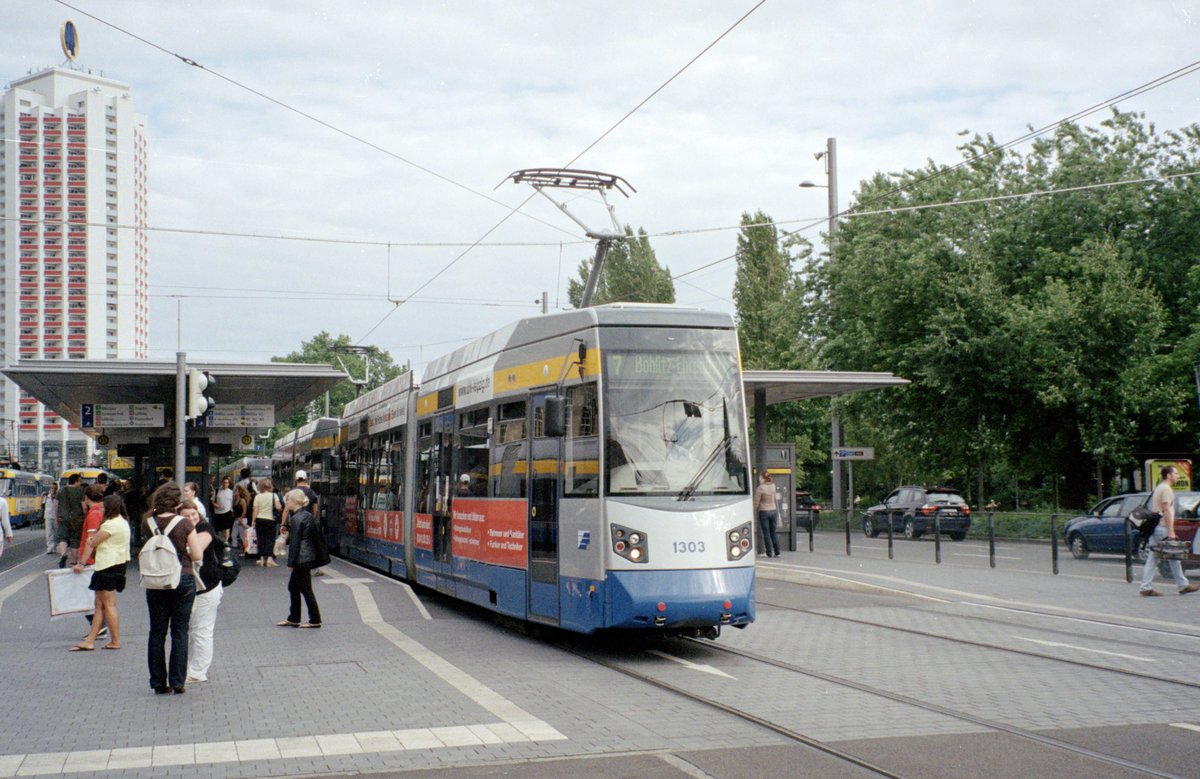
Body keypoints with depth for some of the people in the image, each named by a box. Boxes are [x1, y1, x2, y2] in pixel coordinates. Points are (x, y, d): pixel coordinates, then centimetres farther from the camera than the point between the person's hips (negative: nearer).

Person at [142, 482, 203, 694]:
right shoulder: (184, 524, -12)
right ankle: (177, 682, 5)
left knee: (157, 632, 10)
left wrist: (154, 510, 12)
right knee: (179, 632, 5)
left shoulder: (148, 523, -5)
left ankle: (159, 683, 11)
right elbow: (197, 555, -11)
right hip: (183, 580, -2)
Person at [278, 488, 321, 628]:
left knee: (305, 589, -2)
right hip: (310, 556, 10)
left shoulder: (296, 519, -16)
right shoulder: (308, 516, 11)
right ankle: (293, 619, 24)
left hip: (301, 559, -10)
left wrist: (291, 563, -12)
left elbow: (295, 542, -16)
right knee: (293, 586, 17)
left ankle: (315, 620, 4)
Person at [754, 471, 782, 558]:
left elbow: (756, 502, -11)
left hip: (764, 512, -5)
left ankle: (769, 553, 0)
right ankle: (777, 552, 12)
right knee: (773, 533, 13)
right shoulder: (773, 485, 2)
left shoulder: (760, 488, -14)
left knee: (766, 534, 0)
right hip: (773, 511, 5)